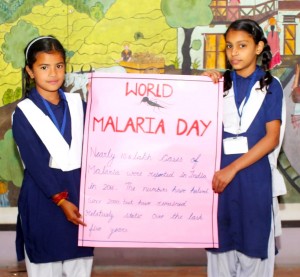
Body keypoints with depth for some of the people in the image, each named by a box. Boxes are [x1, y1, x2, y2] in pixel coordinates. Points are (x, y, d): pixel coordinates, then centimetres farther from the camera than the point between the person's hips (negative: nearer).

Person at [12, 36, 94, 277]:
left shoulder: (77, 104, 6)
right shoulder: (23, 113, -7)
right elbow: (35, 164, -12)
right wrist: (61, 200, -17)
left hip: (79, 191, 4)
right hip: (43, 196, -3)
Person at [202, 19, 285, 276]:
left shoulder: (270, 85, -1)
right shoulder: (221, 83, 8)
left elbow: (272, 137, -8)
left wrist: (233, 168, -15)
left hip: (254, 174, -3)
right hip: (220, 172, 3)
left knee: (253, 242, 3)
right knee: (221, 240, 7)